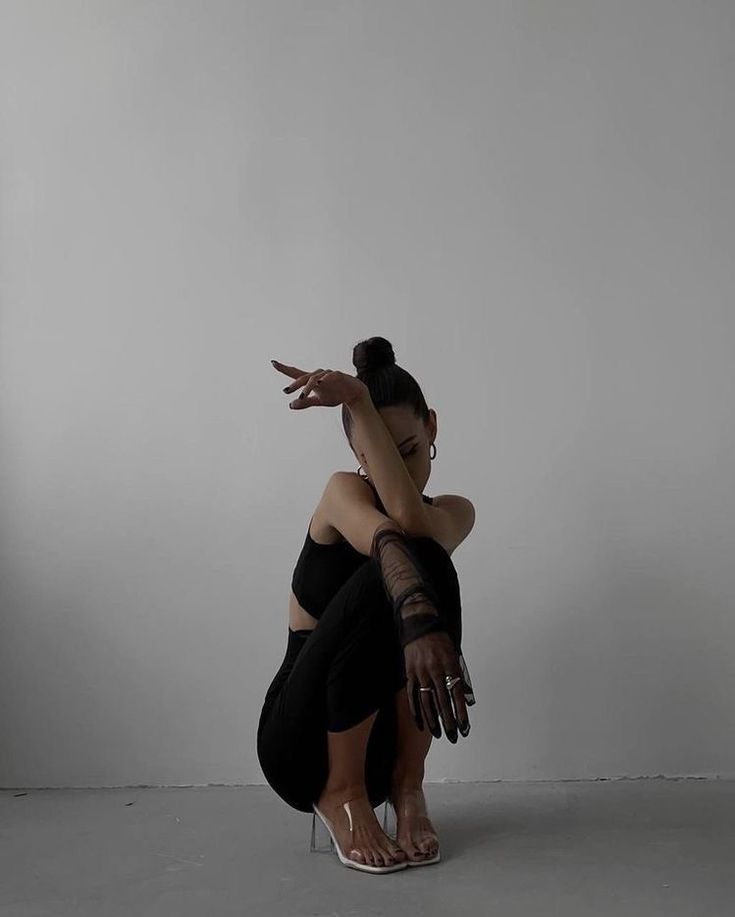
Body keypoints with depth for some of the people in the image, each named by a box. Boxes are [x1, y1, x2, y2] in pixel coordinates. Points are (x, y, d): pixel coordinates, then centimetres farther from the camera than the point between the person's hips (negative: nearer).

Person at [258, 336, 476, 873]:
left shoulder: (455, 513, 1)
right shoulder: (343, 492, -8)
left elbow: (411, 521, -26)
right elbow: (386, 539, -33)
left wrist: (360, 402, -29)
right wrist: (419, 624, -54)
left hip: (377, 743, 3)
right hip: (302, 745, -3)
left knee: (427, 565, -26)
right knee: (383, 577, -31)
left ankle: (406, 787, -15)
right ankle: (339, 793, -18)